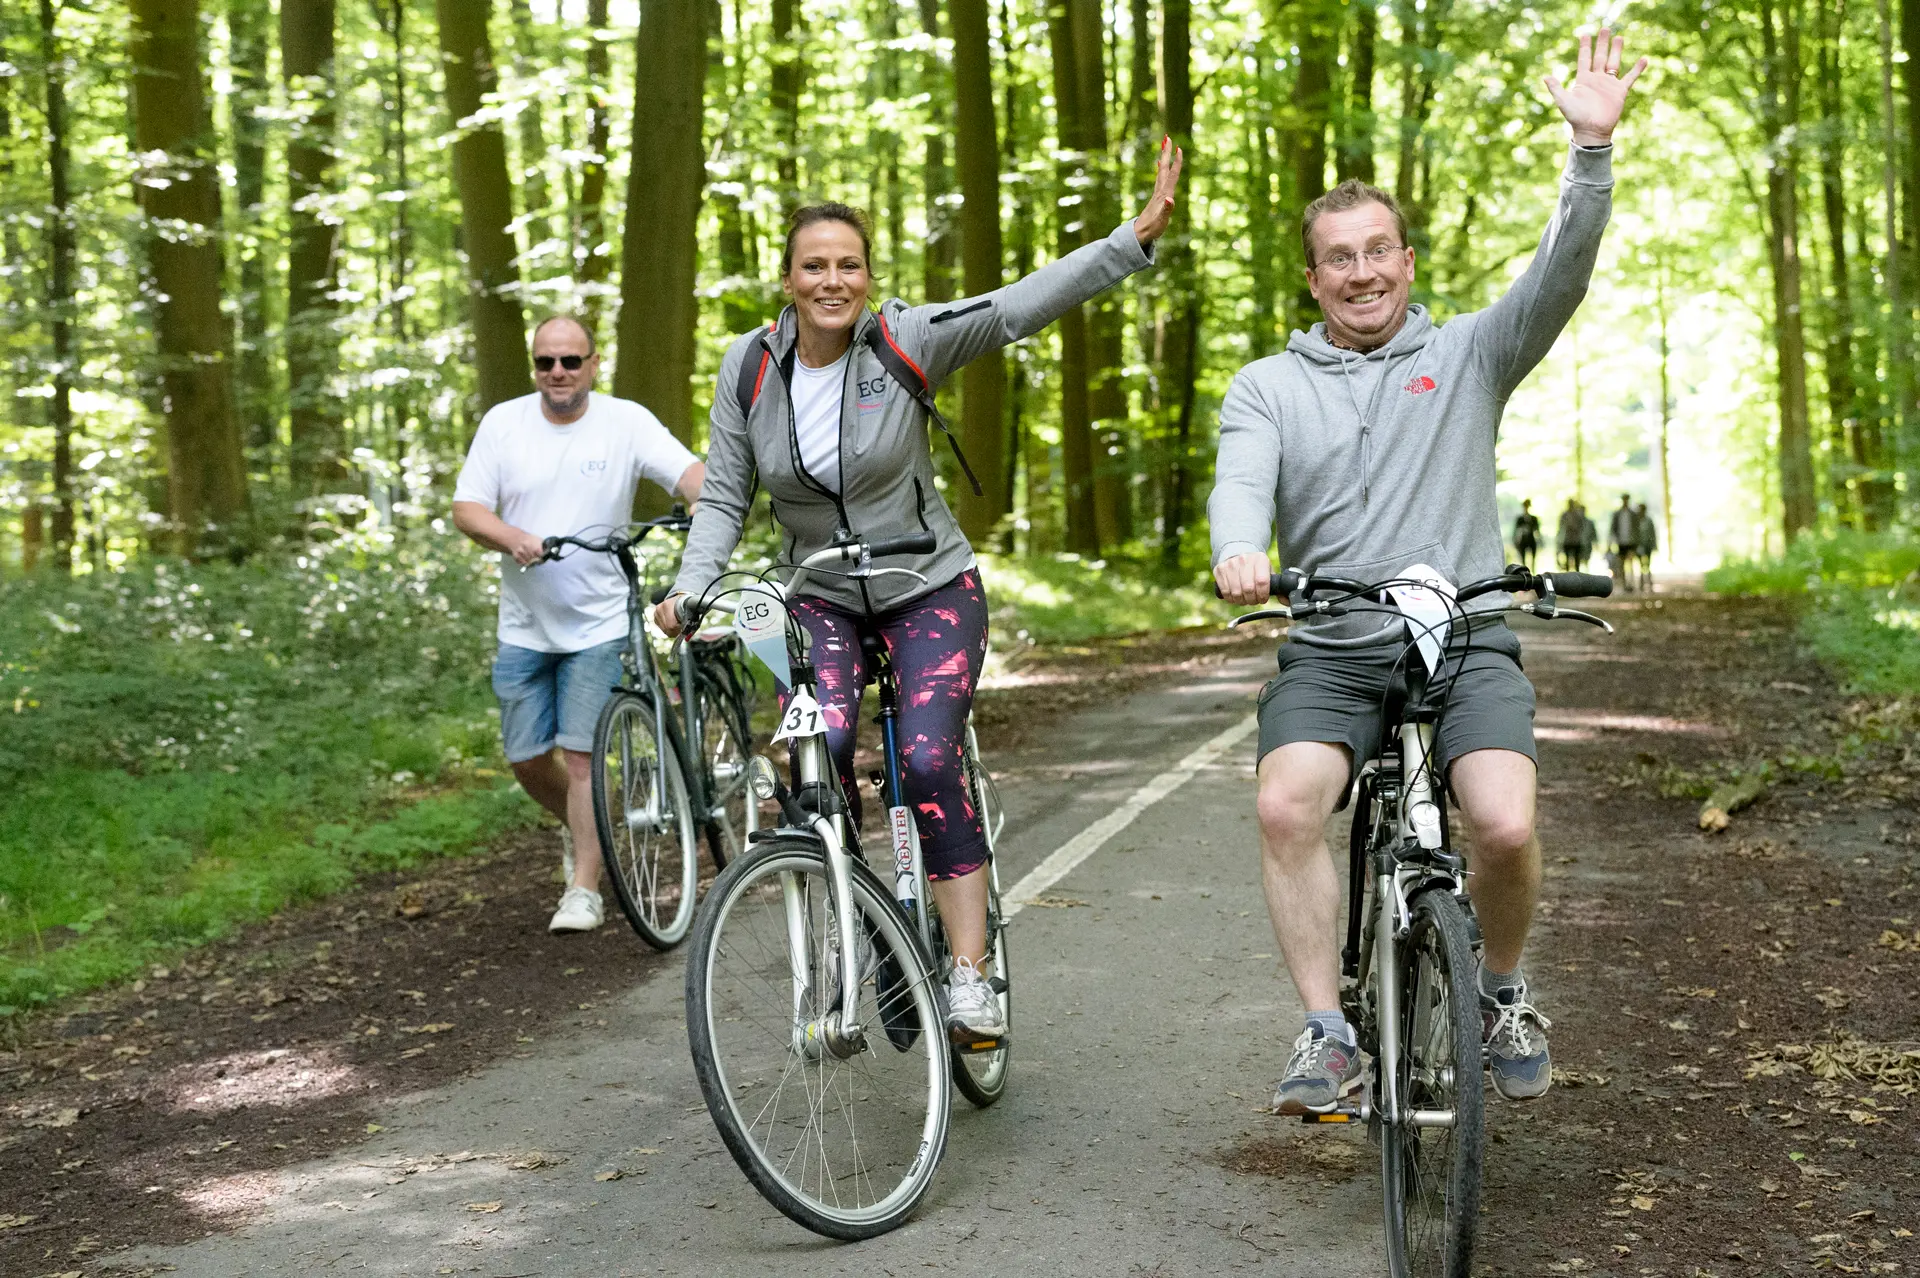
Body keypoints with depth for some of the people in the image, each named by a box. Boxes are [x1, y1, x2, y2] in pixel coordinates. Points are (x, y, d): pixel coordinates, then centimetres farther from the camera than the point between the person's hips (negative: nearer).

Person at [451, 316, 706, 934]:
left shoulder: (625, 421, -5)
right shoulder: (503, 423, 1)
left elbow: (690, 472, -17)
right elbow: (467, 508, -2)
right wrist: (512, 537, -23)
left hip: (598, 624, -3)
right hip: (524, 625, 3)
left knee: (581, 754, -8)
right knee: (526, 759, 9)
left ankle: (584, 890, 2)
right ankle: (579, 829, 39)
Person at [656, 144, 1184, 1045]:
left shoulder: (907, 343, -13)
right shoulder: (750, 365, -5)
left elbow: (1024, 306, -23)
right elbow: (724, 497, 0)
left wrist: (1138, 237, -33)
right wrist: (690, 589, -16)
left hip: (928, 586, -2)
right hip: (819, 597, 2)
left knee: (928, 764, -18)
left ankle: (970, 973, -9)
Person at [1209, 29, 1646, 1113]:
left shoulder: (1469, 356, 10)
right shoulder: (1268, 387, 10)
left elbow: (1562, 274, -5)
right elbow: (1242, 480, -8)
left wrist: (1594, 147, -20)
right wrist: (1239, 553, -32)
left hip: (1466, 642, 0)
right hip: (1331, 652, 1)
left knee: (1506, 825, -23)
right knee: (1286, 806, -26)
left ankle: (1503, 993, 8)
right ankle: (1330, 1034, -14)